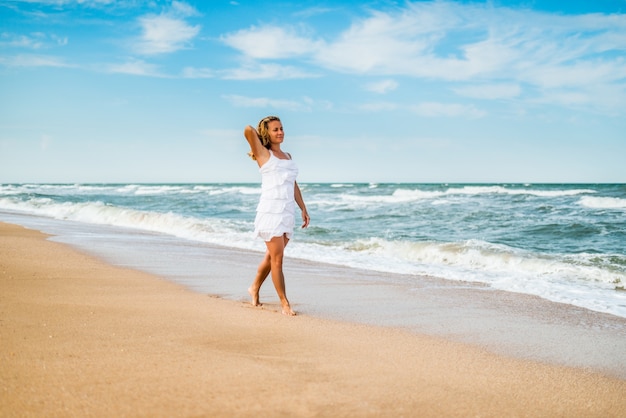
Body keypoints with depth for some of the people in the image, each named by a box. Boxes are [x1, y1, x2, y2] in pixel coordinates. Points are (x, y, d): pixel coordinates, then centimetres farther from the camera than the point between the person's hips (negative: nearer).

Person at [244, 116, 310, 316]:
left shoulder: (288, 156, 20)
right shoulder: (263, 153, 2)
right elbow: (248, 130, -13)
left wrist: (304, 209, 16)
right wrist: (258, 142, 7)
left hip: (288, 211, 7)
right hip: (270, 210, -6)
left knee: (272, 256, 15)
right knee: (277, 257, -7)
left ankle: (255, 288, 34)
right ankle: (285, 303, -2)